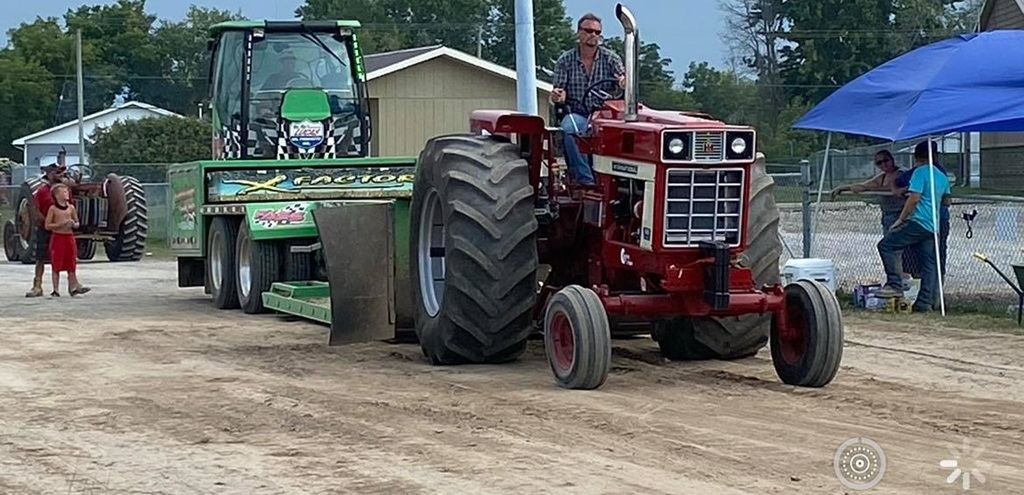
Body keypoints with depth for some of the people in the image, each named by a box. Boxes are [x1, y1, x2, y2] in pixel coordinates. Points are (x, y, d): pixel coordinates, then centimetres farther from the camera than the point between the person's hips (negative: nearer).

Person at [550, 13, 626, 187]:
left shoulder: (611, 58, 7)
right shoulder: (565, 61, 7)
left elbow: (624, 79, -6)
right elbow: (560, 91, 4)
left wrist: (624, 81, -33)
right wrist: (557, 96, -22)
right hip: (576, 114, 0)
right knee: (570, 128, -36)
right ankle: (585, 179, -36)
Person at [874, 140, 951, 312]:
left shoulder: (920, 172, -6)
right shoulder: (943, 177, 18)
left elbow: (914, 198, -14)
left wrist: (900, 220, -9)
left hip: (918, 222, -9)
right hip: (933, 227, 9)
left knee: (886, 245, -7)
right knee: (928, 264, 6)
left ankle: (895, 285, -17)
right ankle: (924, 303, 2)